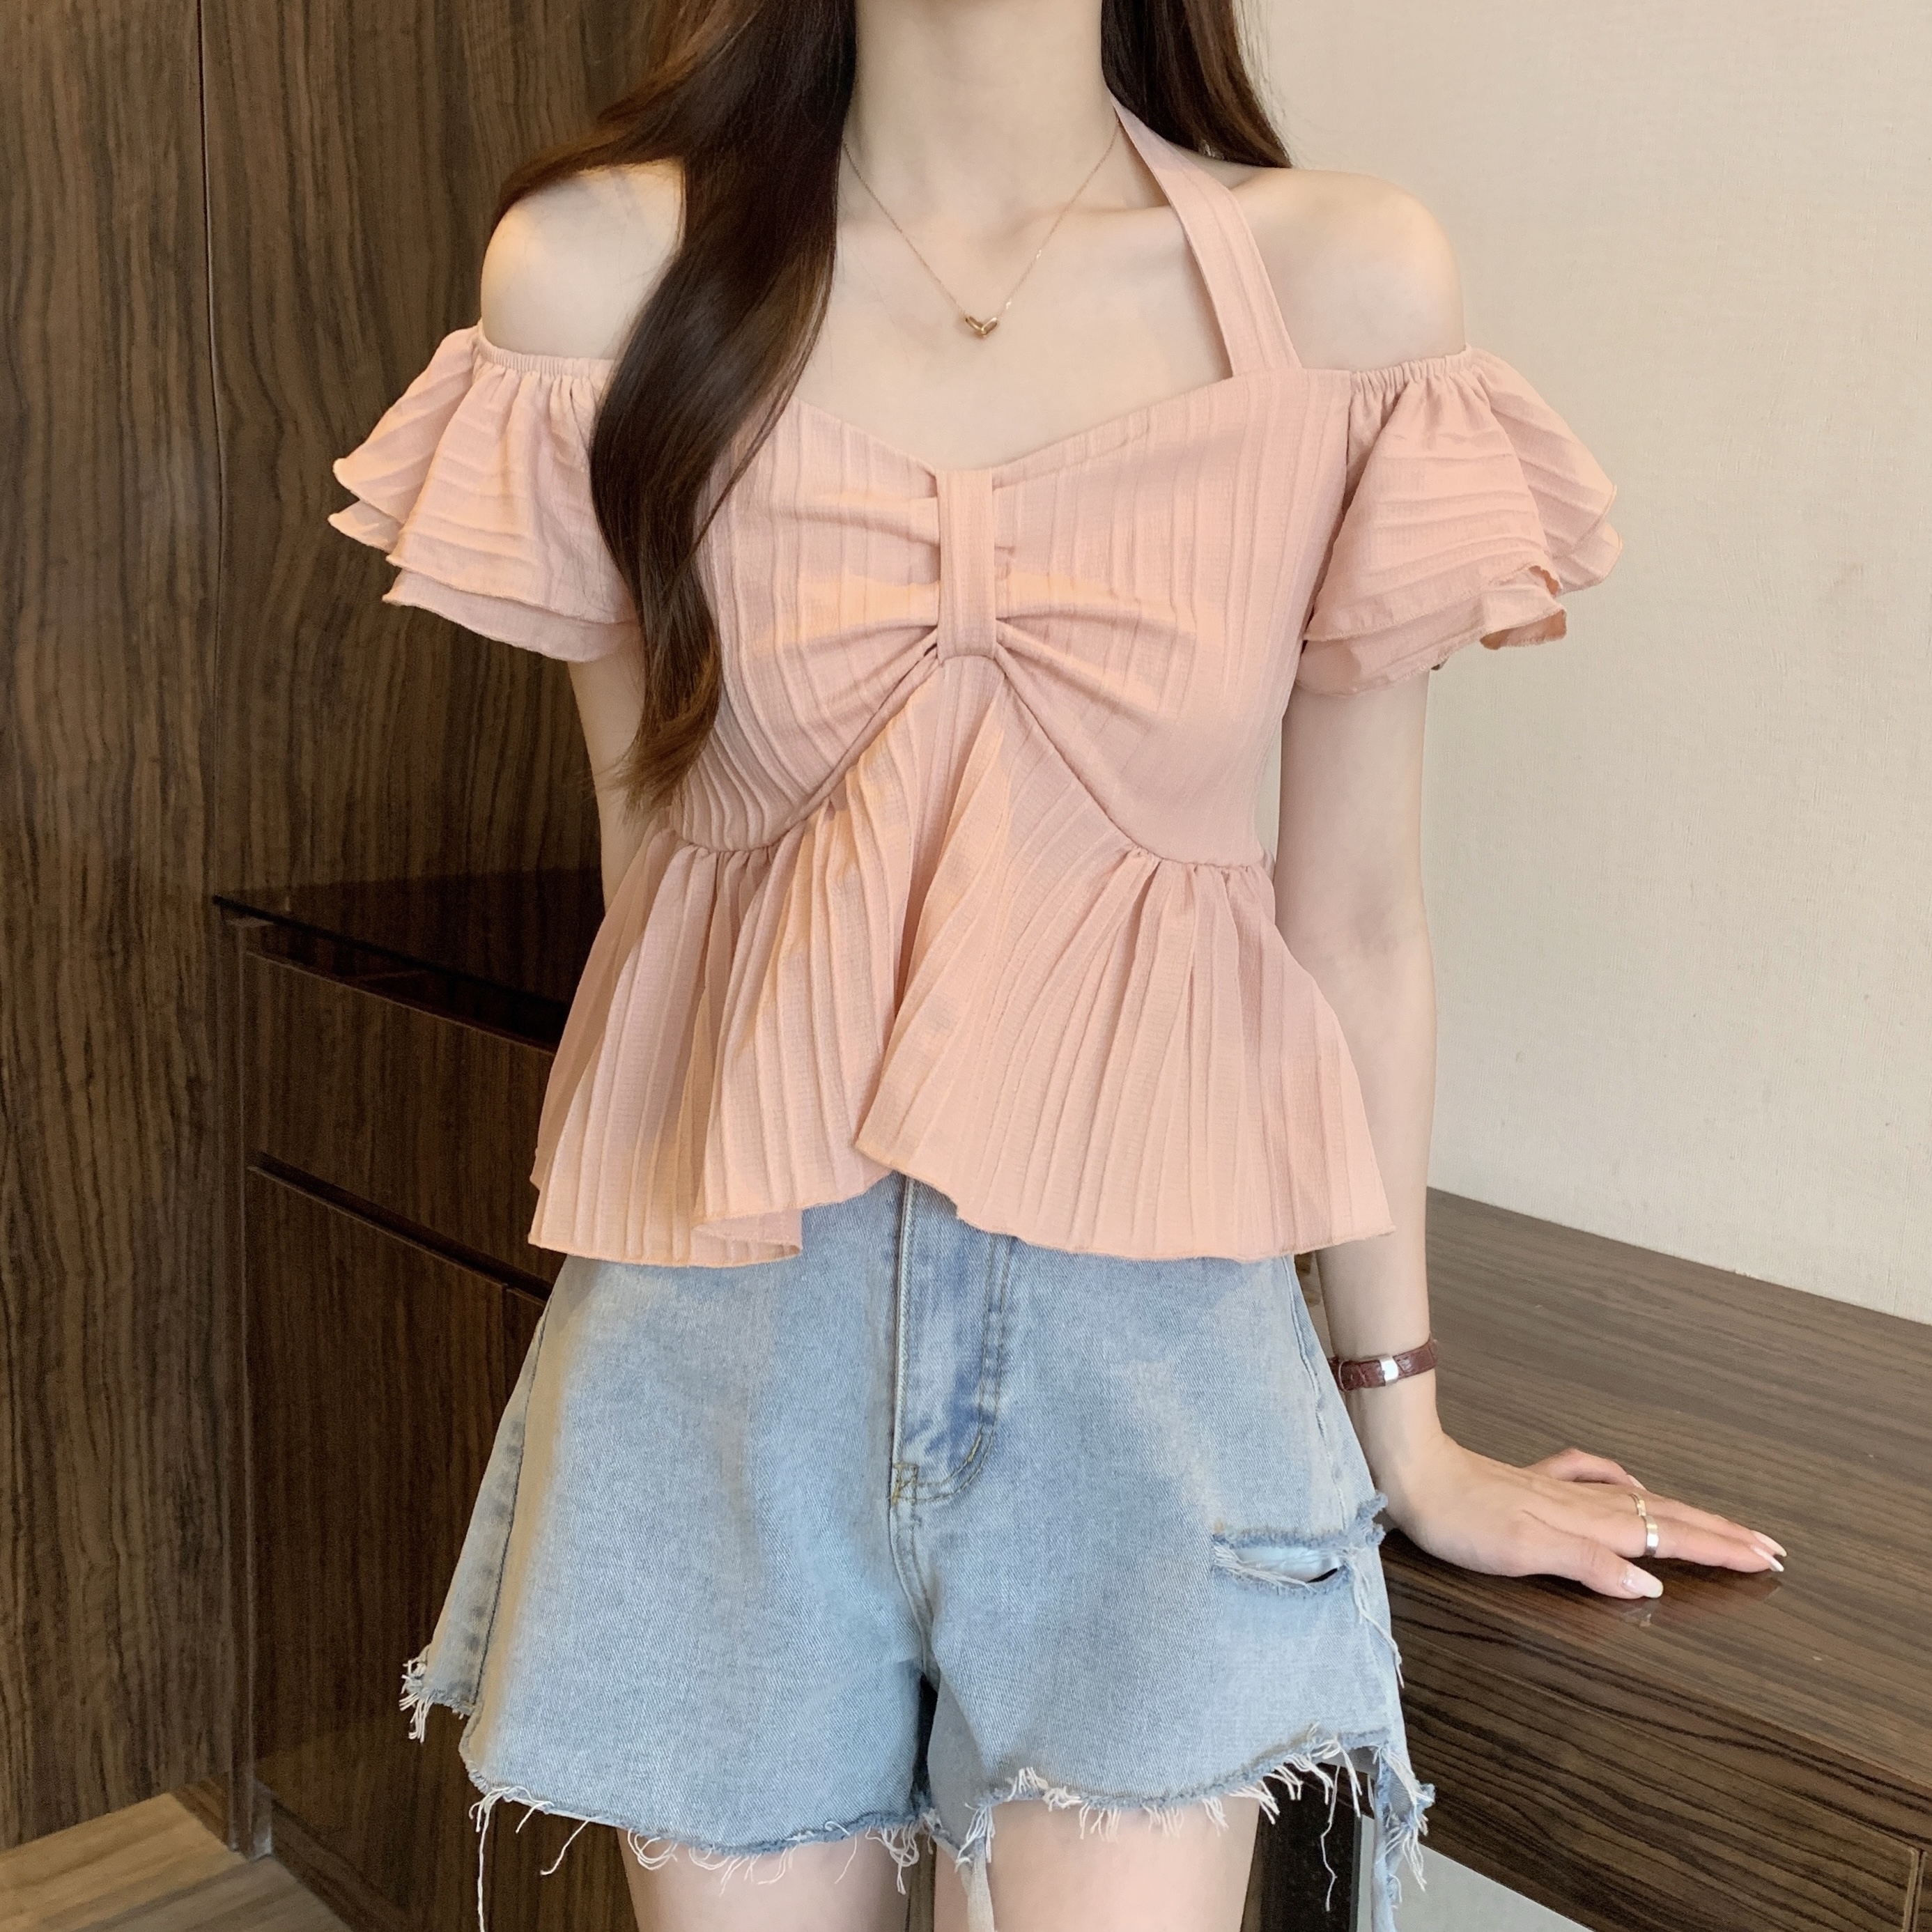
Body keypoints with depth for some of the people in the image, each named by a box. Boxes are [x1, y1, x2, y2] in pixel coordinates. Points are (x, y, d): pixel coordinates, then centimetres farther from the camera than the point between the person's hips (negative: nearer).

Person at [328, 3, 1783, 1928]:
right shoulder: (596, 270, -3)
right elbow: (650, 851, 5)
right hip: (723, 1327, 1)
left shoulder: (1350, 282, -3)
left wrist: (1404, 1426, 10)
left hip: (1143, 1332, 0)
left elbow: (1351, 909, 2)